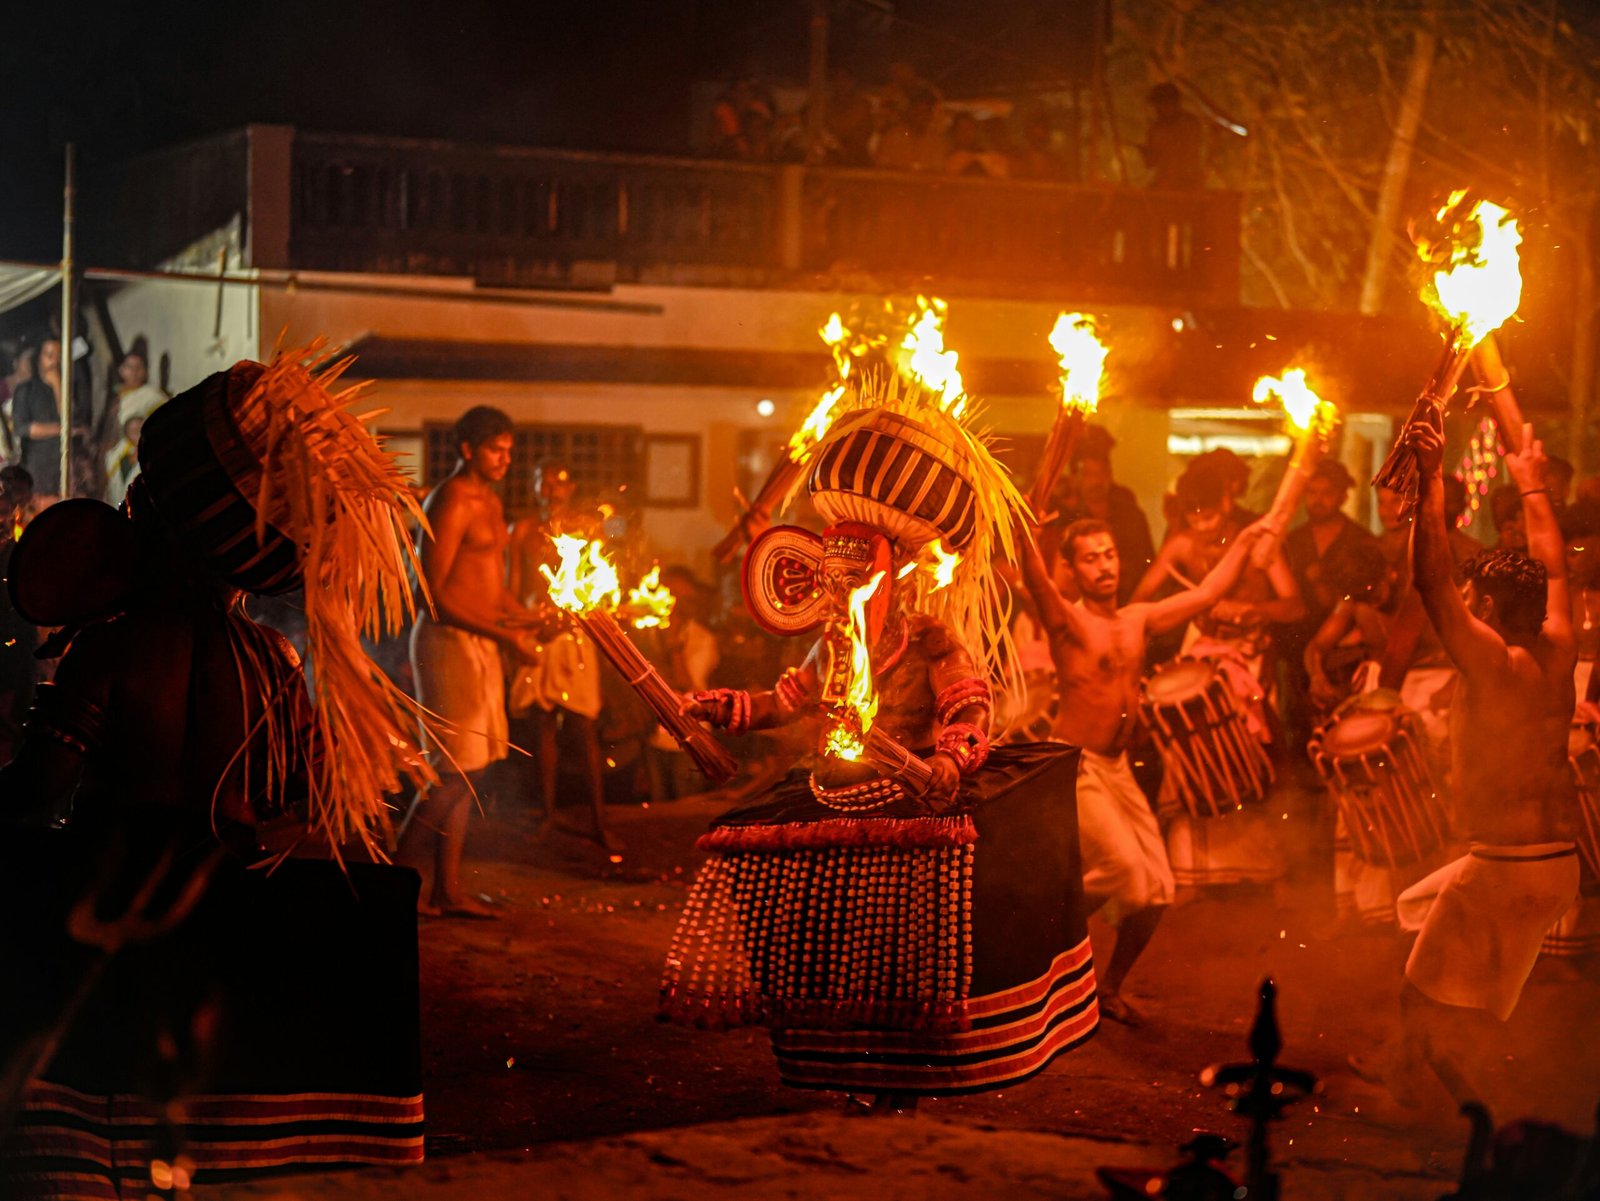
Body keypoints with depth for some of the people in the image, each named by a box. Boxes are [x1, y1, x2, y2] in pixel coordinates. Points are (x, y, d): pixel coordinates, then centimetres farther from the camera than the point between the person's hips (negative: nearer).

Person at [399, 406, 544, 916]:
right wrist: (505, 634, -20)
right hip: (449, 640, -9)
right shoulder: (450, 502, -13)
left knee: (462, 770, 9)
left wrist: (533, 620, 9)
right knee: (456, 769, -10)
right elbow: (434, 591, -18)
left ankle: (448, 890, 12)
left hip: (481, 641, 9)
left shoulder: (489, 501, 17)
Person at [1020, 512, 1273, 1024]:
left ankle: (1110, 987, 21)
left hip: (1118, 767, 7)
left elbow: (1205, 593, 20)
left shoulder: (1138, 620, 10)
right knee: (1122, 865, -22)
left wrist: (1243, 544, 24)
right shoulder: (1068, 621, -10)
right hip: (1076, 766, -7)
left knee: (1155, 888, 3)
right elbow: (1035, 580, -29)